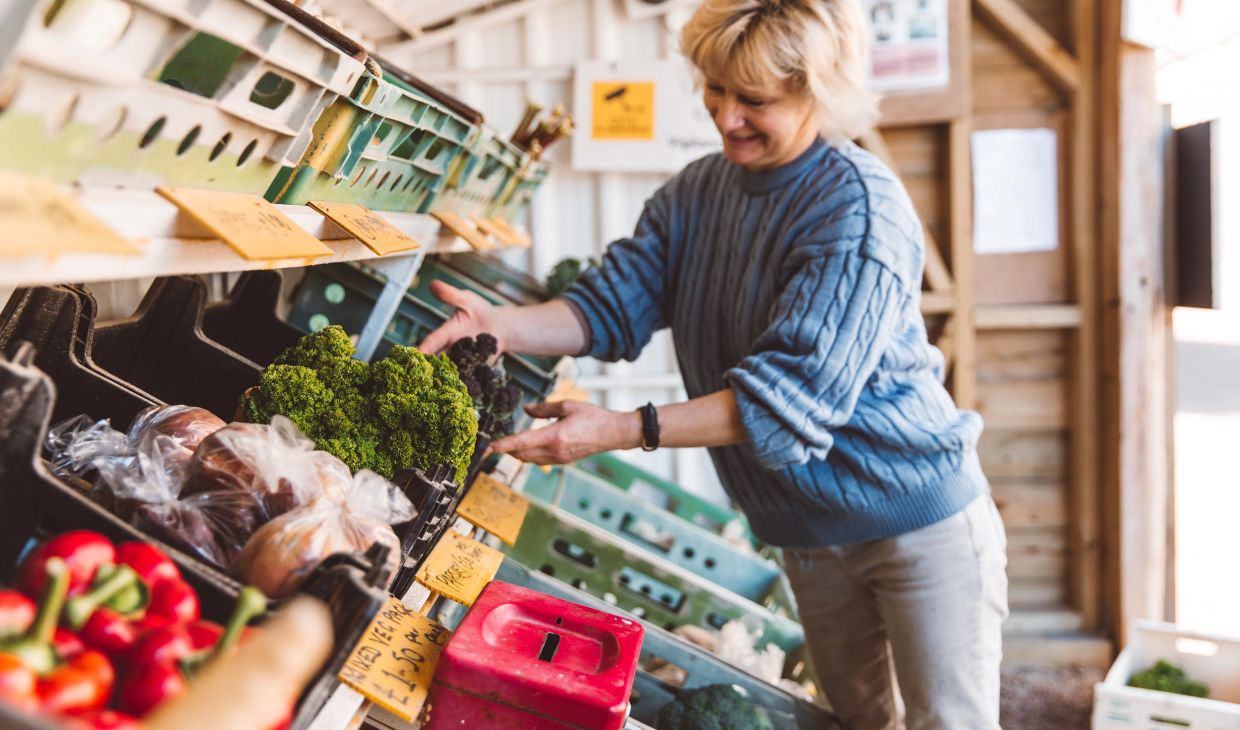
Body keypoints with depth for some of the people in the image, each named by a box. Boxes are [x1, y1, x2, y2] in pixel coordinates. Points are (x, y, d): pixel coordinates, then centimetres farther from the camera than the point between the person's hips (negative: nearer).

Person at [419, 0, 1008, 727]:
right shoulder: (695, 194, 0)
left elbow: (792, 393, -31)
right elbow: (613, 303, -6)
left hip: (919, 519, -6)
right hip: (811, 528, 7)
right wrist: (501, 324, -25)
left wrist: (620, 431, -35)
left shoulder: (859, 208, -24)